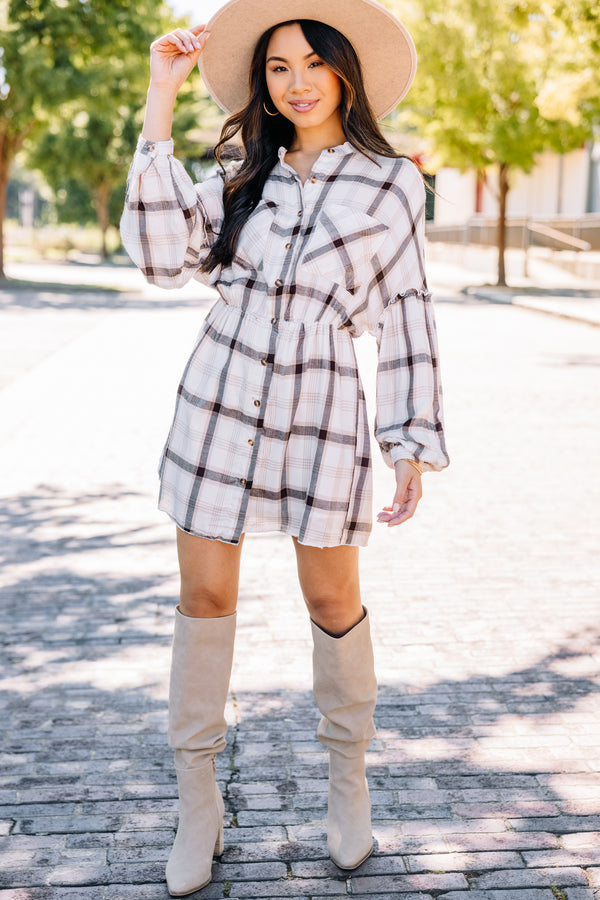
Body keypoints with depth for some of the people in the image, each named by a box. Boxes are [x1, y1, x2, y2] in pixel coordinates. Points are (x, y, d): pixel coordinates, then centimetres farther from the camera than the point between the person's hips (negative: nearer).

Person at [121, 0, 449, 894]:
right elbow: (164, 252, -7)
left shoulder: (390, 183, 3)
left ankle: (348, 779, 31)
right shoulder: (244, 175, 9)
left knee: (333, 601, 6)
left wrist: (414, 448, -2)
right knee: (205, 595, 5)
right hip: (221, 399, 2)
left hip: (323, 410, -2)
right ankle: (199, 804, 20)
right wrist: (160, 106, -6)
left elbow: (408, 320, 2)